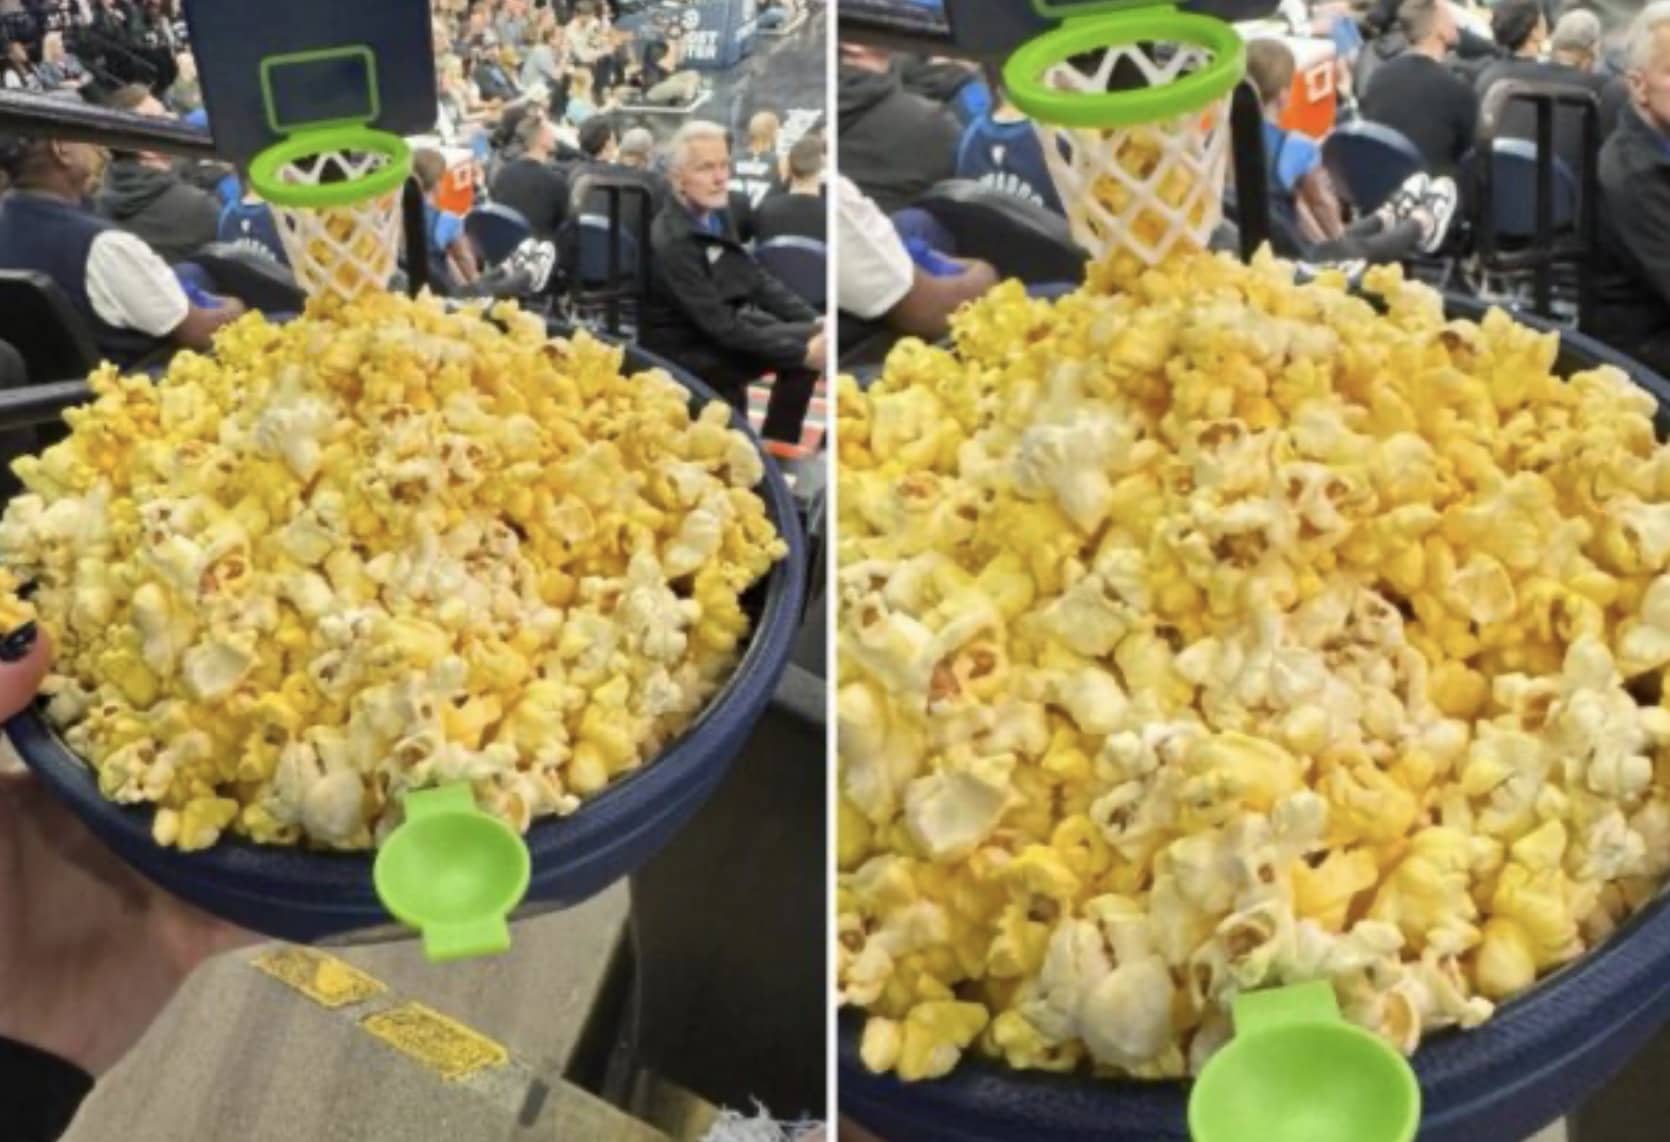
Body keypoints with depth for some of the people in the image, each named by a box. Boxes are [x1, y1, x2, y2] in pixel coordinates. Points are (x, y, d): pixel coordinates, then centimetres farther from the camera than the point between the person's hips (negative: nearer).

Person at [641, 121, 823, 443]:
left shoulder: (715, 216, 1)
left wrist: (814, 321, -7)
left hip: (721, 329, 8)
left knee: (809, 337, -6)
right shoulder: (671, 242, -25)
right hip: (682, 354, -8)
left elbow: (758, 280, 6)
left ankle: (776, 445, 1)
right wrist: (801, 351, -26)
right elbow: (722, 328, -26)